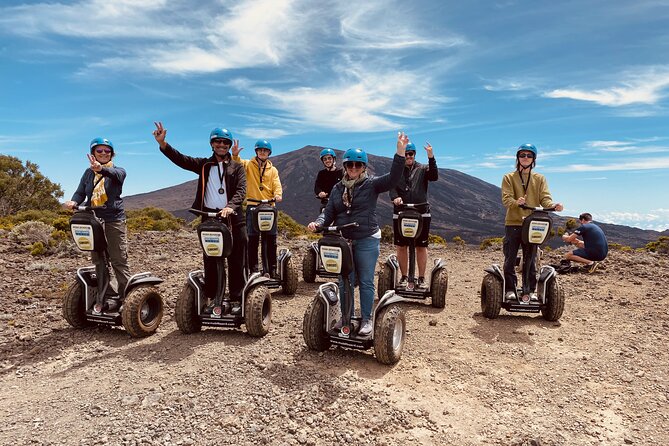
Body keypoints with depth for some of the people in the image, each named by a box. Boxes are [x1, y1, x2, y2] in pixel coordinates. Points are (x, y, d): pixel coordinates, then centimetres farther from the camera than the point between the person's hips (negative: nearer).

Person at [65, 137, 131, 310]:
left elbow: (117, 174, -21)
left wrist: (101, 168, -42)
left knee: (119, 260, -5)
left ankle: (126, 295, 2)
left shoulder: (118, 170, 4)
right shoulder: (88, 173, 15)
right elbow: (80, 192, 7)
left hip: (114, 220, -4)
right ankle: (109, 296, 15)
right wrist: (73, 201, -16)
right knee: (98, 261, 7)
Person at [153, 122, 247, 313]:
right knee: (210, 262, 7)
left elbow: (241, 190, -7)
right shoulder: (204, 165, 12)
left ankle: (236, 299, 9)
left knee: (236, 262, 1)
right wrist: (162, 143, -17)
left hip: (232, 217, -1)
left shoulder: (237, 167, 8)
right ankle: (211, 298, 16)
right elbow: (181, 159, -1)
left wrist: (230, 206, -26)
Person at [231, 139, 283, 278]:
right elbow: (237, 163, -11)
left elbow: (277, 185, 2)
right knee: (253, 239, -2)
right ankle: (253, 268, 6)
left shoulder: (273, 170, 14)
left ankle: (272, 268, 11)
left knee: (271, 240, 3)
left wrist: (278, 194, -19)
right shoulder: (248, 165, 8)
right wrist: (235, 155, -33)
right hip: (252, 205, -2)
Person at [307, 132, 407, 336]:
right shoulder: (338, 188, 9)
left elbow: (392, 178, -17)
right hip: (343, 241, 4)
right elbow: (329, 213, 7)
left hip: (367, 241, -4)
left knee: (366, 282, 5)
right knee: (344, 282, 11)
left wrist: (400, 152, -28)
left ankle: (366, 320, 18)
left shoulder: (371, 185, -3)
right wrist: (318, 223, -14)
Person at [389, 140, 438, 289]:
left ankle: (421, 278, 13)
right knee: (401, 246, 5)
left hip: (421, 213, -1)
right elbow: (392, 187, -4)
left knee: (421, 246, 3)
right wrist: (395, 197, -25)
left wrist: (431, 158, -23)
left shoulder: (422, 169, 8)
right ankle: (404, 276, 18)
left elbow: (434, 177, -11)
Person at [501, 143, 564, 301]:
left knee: (531, 260, 5)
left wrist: (553, 205, -21)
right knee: (510, 259, -1)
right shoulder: (509, 178, 6)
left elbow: (545, 198, 1)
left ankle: (531, 290, 13)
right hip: (513, 223, -1)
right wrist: (516, 202, -30)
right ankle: (510, 289, 7)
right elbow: (506, 199, -8)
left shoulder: (540, 179, 13)